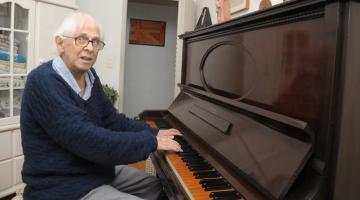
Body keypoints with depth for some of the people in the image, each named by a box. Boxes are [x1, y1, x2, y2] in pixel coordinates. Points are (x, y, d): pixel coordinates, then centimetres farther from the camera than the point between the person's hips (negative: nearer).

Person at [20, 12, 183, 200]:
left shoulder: (89, 76, 4)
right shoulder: (43, 81, -24)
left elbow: (112, 121, 9)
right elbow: (89, 141, -31)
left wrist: (154, 133, -2)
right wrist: (151, 142, -23)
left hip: (96, 169, 9)